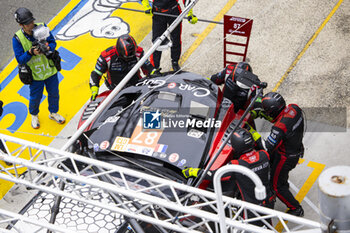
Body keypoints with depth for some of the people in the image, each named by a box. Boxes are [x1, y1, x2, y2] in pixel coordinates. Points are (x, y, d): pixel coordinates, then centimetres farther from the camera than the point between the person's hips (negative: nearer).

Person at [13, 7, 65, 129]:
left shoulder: (42, 28, -14)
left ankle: (53, 113, 46)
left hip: (50, 70, 3)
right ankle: (34, 115, 45)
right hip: (35, 74, -3)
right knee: (35, 97, 14)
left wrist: (48, 48, -27)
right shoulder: (17, 39, -20)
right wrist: (30, 52, -35)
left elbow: (53, 42, -4)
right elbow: (20, 60, -17)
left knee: (54, 94, 19)